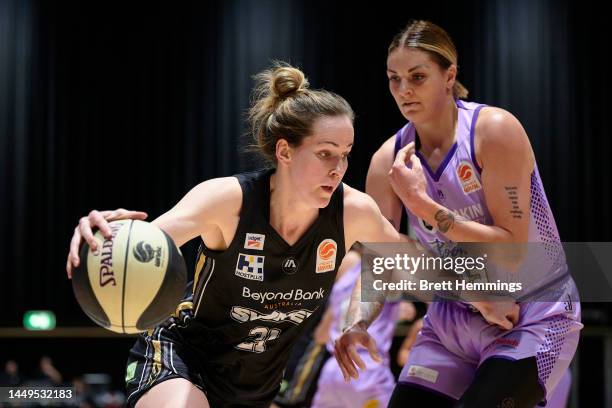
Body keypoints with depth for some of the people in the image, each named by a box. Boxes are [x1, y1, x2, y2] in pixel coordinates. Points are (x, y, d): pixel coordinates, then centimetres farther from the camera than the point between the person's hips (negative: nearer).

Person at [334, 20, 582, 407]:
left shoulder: (495, 130, -18)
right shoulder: (389, 160, -5)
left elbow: (511, 248, -22)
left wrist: (422, 204, -27)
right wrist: (357, 322, -23)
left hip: (532, 317, -5)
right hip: (453, 320, 5)